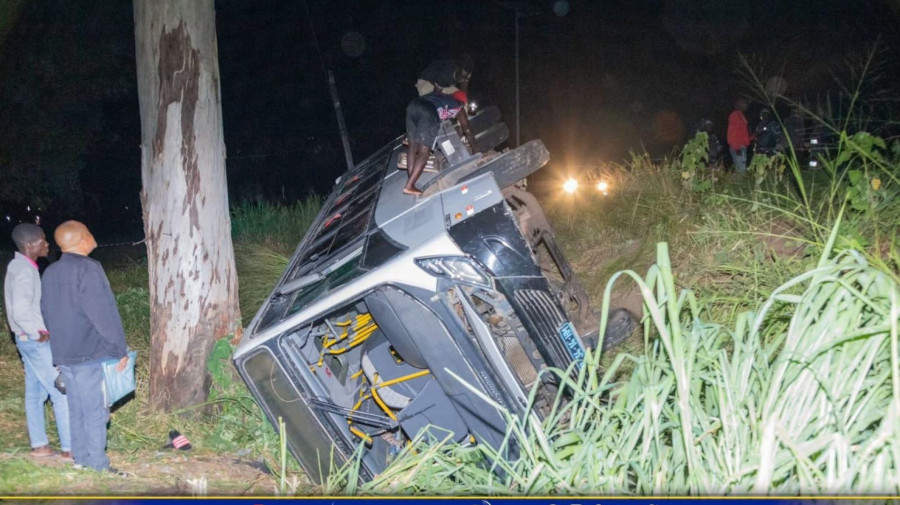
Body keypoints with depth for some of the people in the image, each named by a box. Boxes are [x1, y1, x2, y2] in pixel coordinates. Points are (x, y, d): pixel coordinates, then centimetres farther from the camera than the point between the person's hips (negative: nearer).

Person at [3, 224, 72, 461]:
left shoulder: (18, 266, 9)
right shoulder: (25, 271, -21)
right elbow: (20, 312, -29)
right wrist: (37, 332, -16)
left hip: (28, 340, 10)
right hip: (37, 341, -10)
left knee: (35, 392, 14)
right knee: (62, 393, -5)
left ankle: (39, 445, 21)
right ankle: (69, 448, 0)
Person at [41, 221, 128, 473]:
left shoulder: (50, 272, 10)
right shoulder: (88, 268, -16)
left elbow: (48, 314, 17)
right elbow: (104, 314, -18)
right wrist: (120, 350, -11)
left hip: (63, 354, 8)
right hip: (91, 354, -8)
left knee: (77, 410, 15)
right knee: (96, 412, -1)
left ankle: (81, 461, 22)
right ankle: (98, 467, 4)